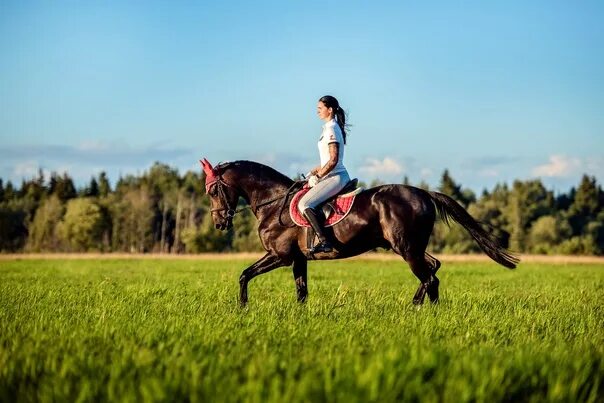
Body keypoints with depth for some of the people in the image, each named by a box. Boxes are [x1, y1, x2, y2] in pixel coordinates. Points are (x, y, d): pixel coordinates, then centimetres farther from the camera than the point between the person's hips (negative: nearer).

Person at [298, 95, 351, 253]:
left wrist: (317, 177, -14)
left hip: (335, 177, -11)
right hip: (339, 176, 11)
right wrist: (314, 172, 15)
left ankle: (324, 242, -26)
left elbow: (333, 160, -21)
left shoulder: (331, 129, -14)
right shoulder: (332, 128, 17)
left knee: (304, 204, -20)